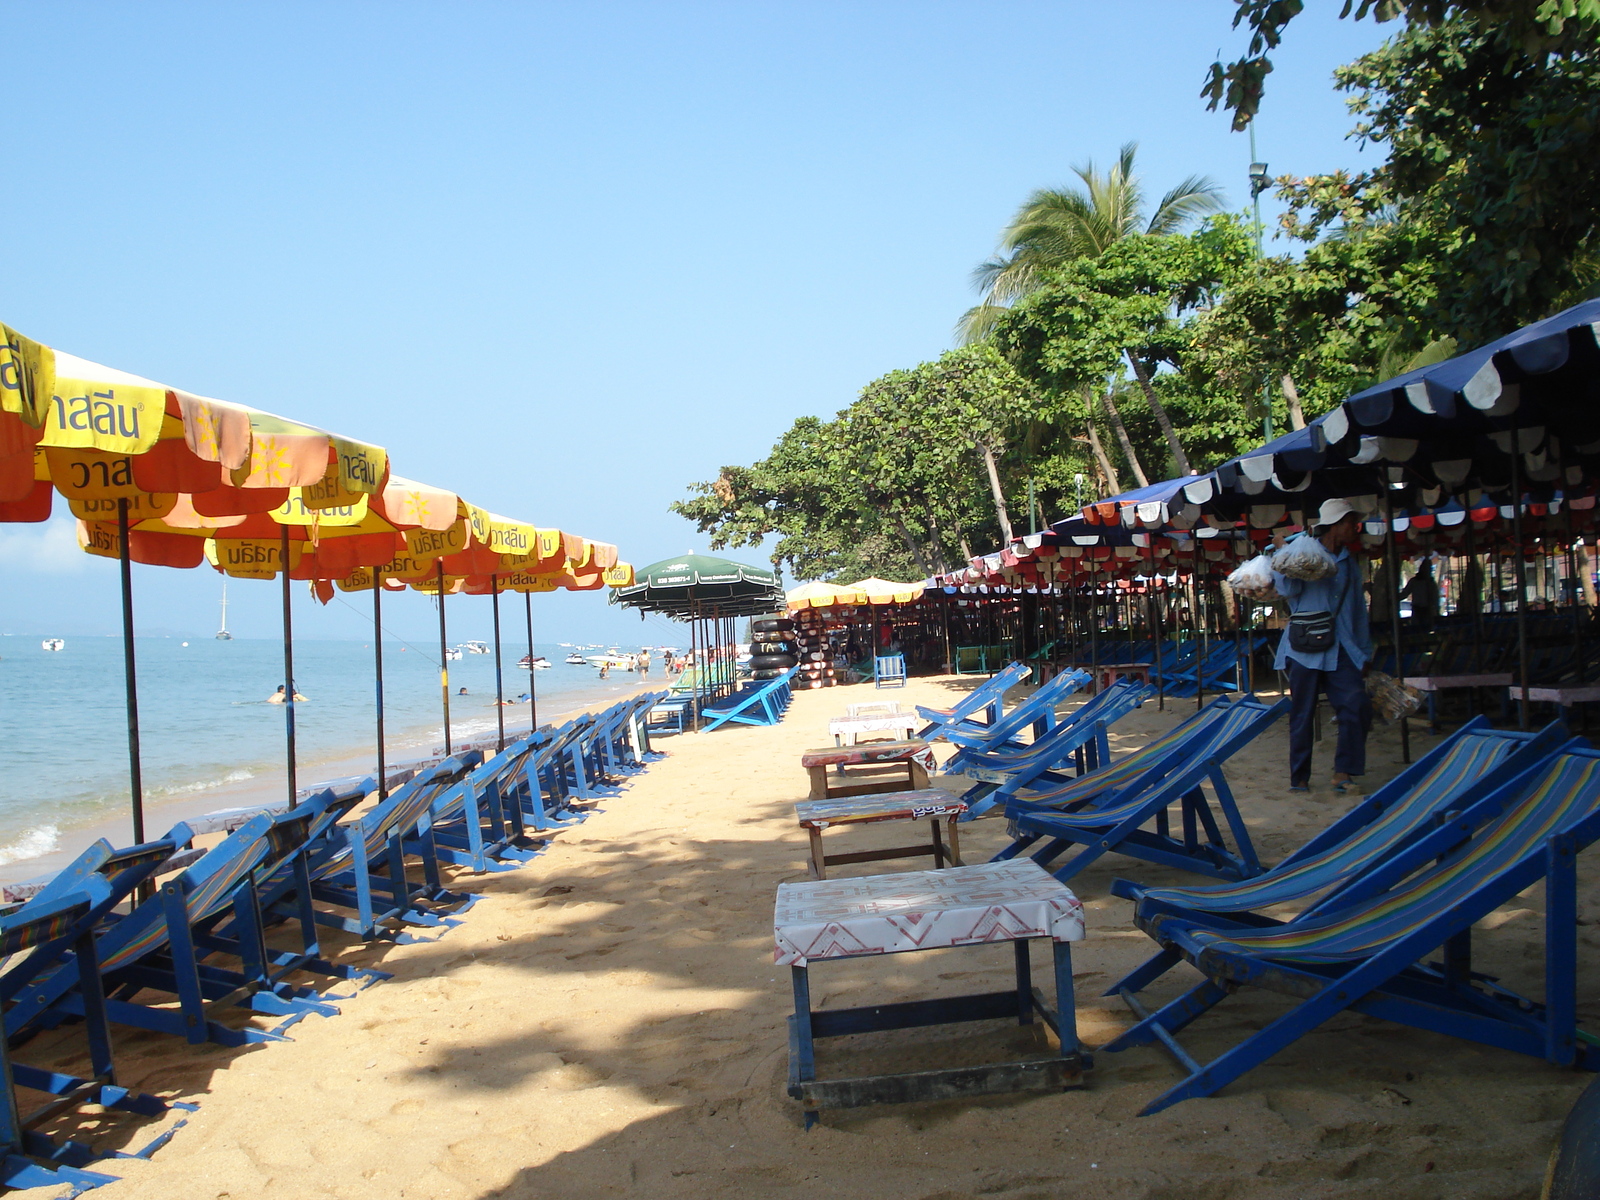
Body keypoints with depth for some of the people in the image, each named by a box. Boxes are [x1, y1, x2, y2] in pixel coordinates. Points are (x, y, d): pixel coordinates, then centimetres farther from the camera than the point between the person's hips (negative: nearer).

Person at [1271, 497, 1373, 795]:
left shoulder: (1349, 565, 18)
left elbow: (1358, 611, 21)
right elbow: (1288, 589, -11)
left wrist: (1364, 653, 17)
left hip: (1340, 650, 4)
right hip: (1304, 647, -4)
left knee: (1357, 706, -13)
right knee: (1302, 714, 1)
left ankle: (1343, 771, -3)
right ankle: (1299, 777, 12)